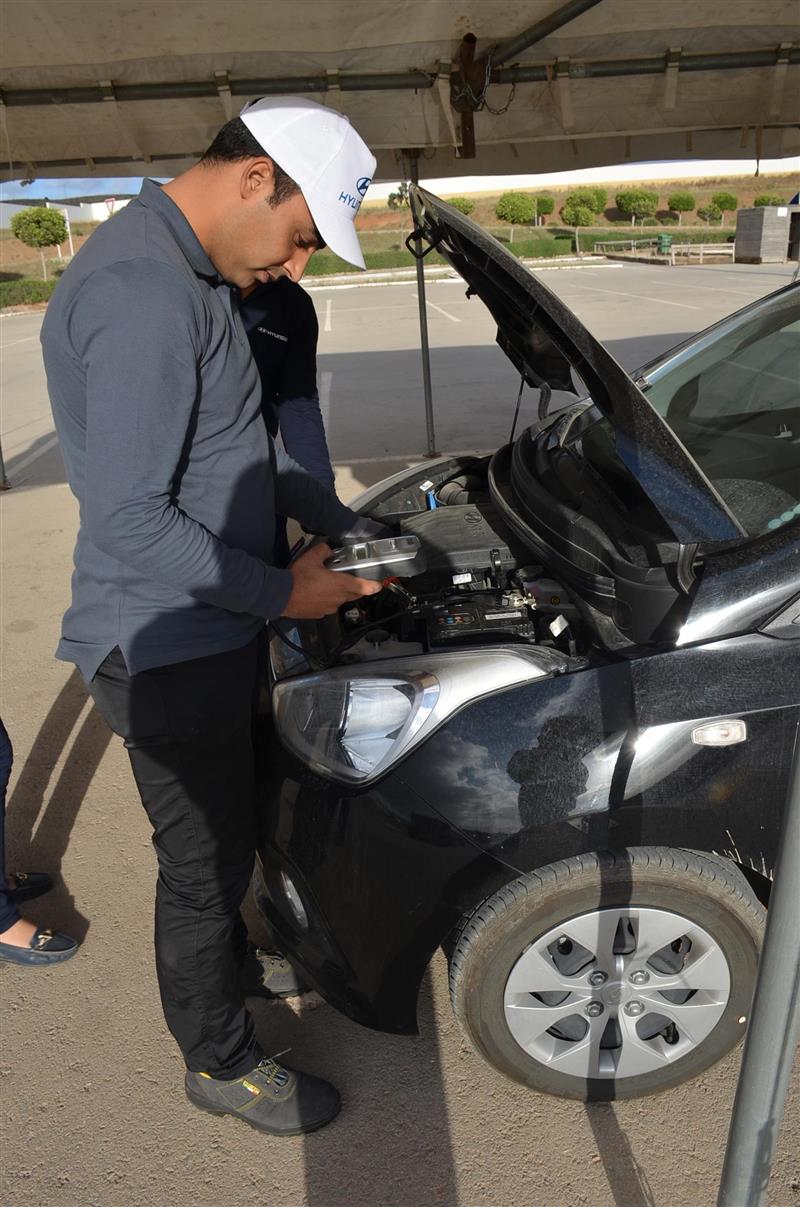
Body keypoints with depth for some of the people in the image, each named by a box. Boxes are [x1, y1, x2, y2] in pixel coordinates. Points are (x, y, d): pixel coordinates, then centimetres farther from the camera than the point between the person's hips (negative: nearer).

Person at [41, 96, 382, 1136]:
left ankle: (222, 948, 53)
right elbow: (128, 522, -27)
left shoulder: (190, 278, 10)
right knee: (204, 861, 9)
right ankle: (219, 1061, 33)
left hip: (209, 633, 10)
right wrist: (281, 592, -18)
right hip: (169, 653, -10)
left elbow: (245, 452, 17)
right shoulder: (141, 295, -25)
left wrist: (343, 525, 10)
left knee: (227, 831, 27)